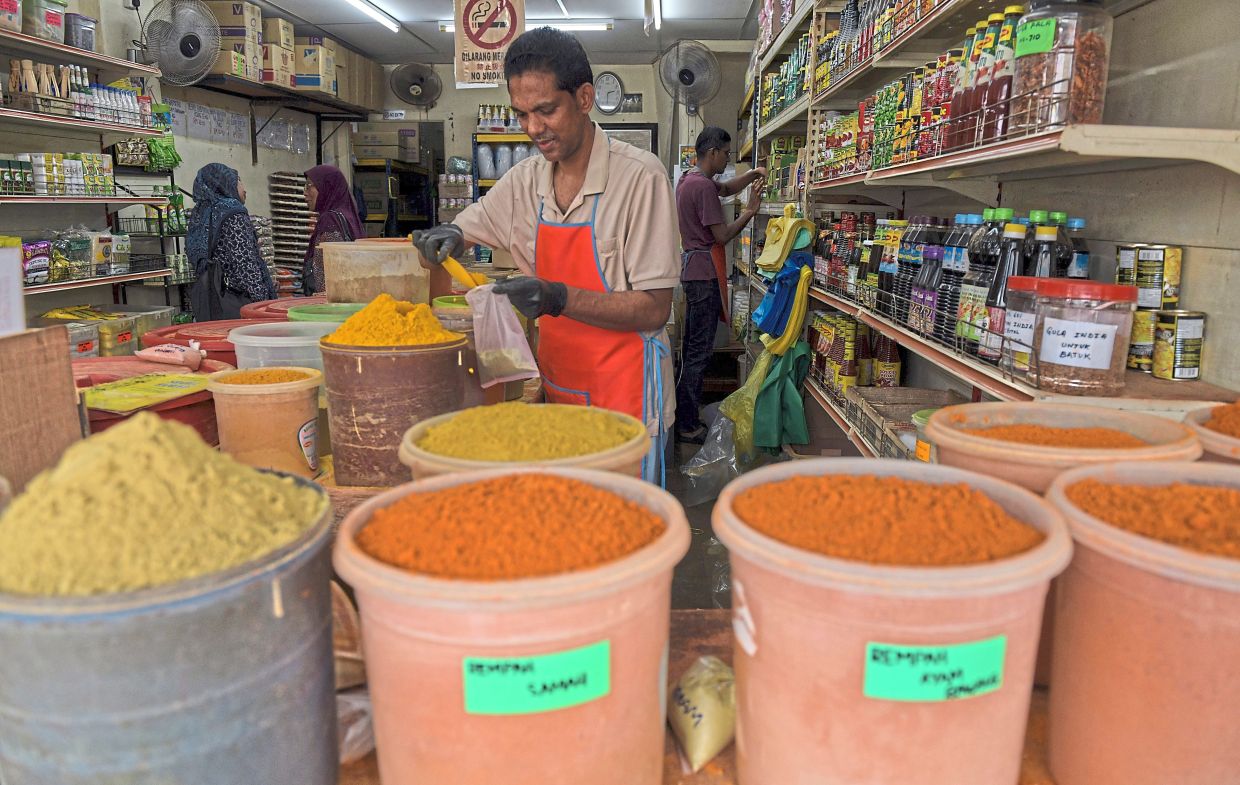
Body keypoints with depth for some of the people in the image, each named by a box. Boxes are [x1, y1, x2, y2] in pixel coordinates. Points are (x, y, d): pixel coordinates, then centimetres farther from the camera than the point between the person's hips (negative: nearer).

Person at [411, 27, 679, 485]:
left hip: (624, 395, -5)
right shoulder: (525, 180, 4)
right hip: (555, 386, 5)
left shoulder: (638, 176, -14)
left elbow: (654, 310, -16)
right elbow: (465, 231, 18)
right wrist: (448, 238, -6)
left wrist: (559, 298, -28)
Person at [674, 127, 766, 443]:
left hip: (693, 269, 11)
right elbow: (722, 235, -16)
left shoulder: (689, 179, 15)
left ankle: (685, 416, 20)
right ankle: (689, 426, -4)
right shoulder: (703, 186, -16)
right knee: (700, 350, -7)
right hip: (705, 272, -11)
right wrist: (750, 211, -5)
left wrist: (752, 175, 14)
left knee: (691, 347, 14)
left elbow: (726, 189, 30)